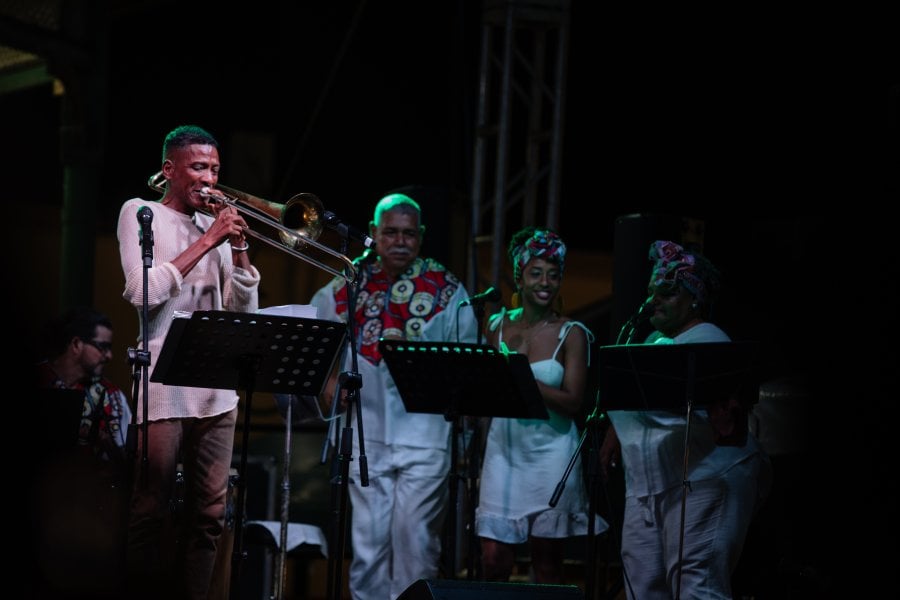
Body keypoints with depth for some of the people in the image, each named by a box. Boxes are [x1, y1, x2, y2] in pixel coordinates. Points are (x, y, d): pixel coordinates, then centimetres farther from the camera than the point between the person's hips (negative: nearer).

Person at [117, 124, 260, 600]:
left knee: (209, 514, 3)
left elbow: (245, 308, 15)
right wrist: (207, 241, -11)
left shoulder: (214, 223, 17)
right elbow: (142, 292, -13)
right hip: (164, 384, -6)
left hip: (217, 387, 6)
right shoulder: (141, 213, 2)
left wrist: (238, 247, 1)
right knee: (150, 513, -6)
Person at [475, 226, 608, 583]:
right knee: (493, 561, -2)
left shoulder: (571, 334, -3)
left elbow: (573, 402, -12)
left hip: (551, 454, -3)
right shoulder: (500, 326, 7)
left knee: (547, 563, 4)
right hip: (503, 450, 3)